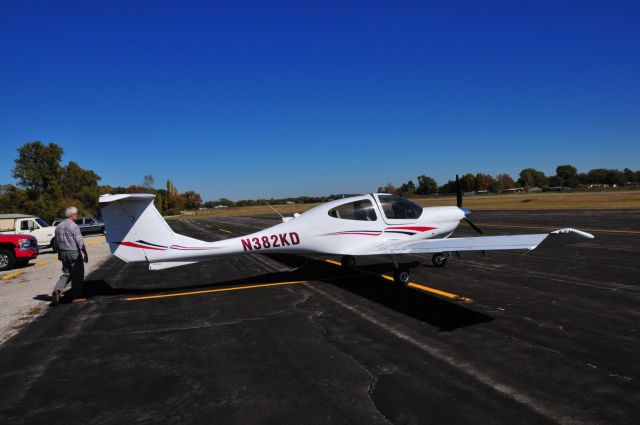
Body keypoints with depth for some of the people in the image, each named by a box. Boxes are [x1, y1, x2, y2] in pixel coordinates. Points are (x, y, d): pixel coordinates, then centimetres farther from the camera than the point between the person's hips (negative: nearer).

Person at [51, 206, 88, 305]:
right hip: (74, 253, -7)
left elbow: (57, 242, 17)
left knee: (66, 274, 16)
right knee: (77, 275, 3)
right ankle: (76, 297, 8)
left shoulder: (58, 226, 10)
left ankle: (57, 291, -5)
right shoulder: (74, 226, -14)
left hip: (63, 253, 7)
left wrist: (59, 254, 26)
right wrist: (85, 254, -13)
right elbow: (80, 242, -17)